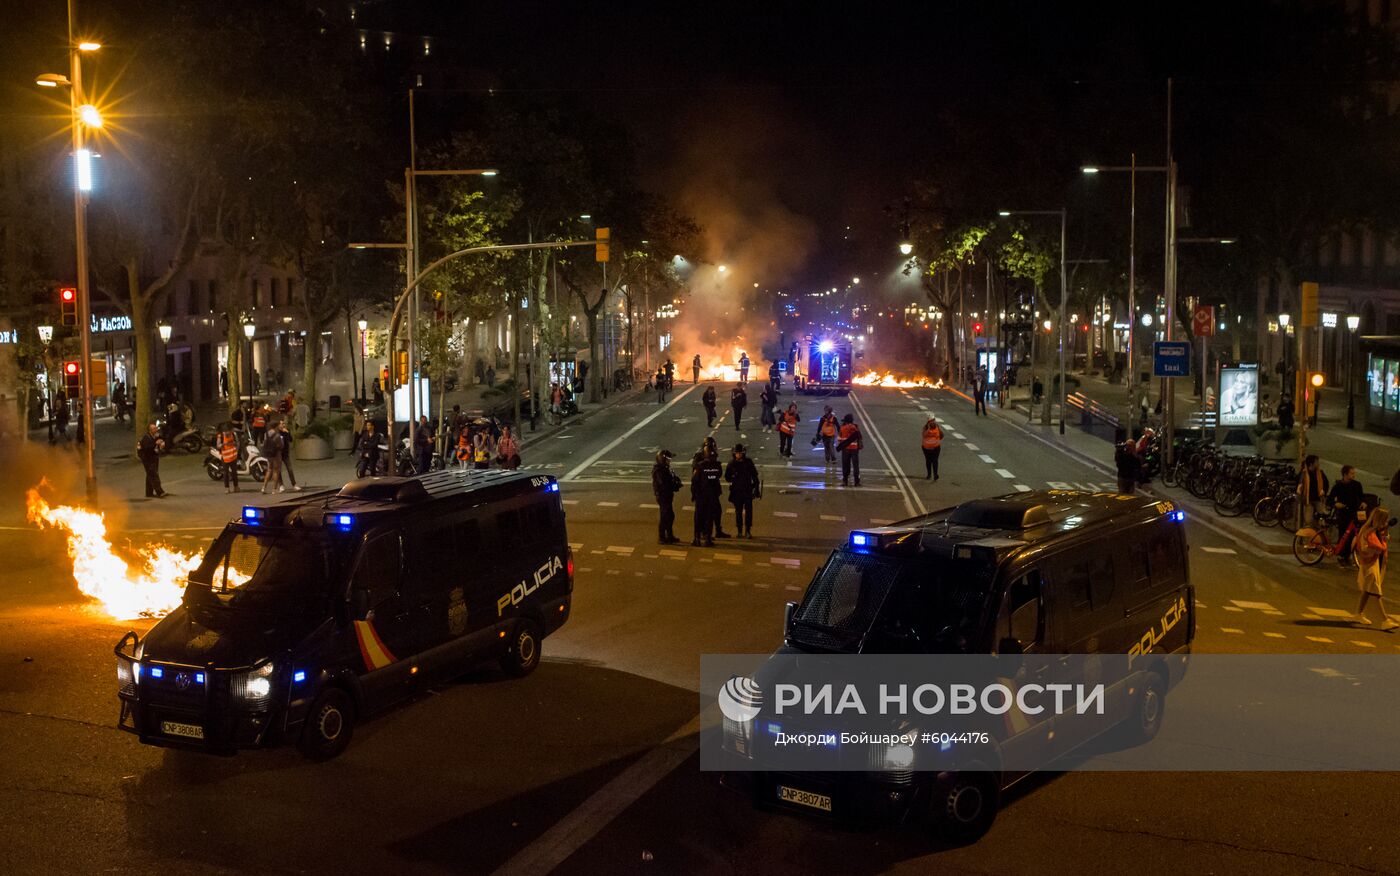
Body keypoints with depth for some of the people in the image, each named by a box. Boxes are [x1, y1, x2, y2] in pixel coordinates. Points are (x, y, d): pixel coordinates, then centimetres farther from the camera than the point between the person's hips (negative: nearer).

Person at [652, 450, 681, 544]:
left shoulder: (665, 468, 13)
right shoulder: (658, 470, -18)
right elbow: (664, 484, -25)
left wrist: (676, 484, -4)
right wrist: (676, 485, -15)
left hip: (667, 496, 10)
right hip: (662, 496, -10)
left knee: (670, 516, 16)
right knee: (664, 517, -4)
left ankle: (670, 536, 27)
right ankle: (661, 538, 3)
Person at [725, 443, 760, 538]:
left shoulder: (748, 462, 0)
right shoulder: (731, 464, 0)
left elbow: (755, 476, 6)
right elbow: (727, 477, 6)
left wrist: (756, 489, 4)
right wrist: (733, 477, -17)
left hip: (748, 490, 0)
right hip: (737, 491, 0)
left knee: (748, 511, -4)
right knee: (738, 512, 6)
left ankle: (748, 531, 3)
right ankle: (739, 531, 15)